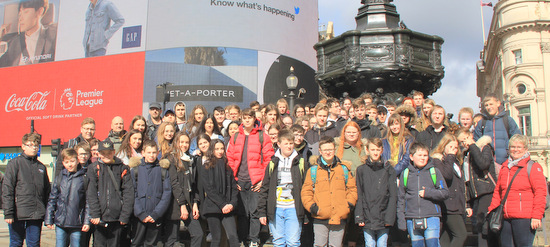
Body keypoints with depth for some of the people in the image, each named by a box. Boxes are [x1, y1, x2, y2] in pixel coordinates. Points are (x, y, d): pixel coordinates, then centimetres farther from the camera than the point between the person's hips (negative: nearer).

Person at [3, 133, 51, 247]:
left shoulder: (42, 167, 12)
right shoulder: (15, 163, 0)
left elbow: (47, 191, 14)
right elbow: (7, 189, -5)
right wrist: (8, 213, -11)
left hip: (36, 215, 3)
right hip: (18, 214, -3)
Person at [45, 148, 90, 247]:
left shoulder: (84, 178, -2)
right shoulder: (60, 178, 5)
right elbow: (52, 200, 9)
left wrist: (87, 221, -5)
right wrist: (48, 219, 6)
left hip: (77, 224, -2)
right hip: (60, 224, 2)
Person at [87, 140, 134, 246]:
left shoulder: (122, 169, 4)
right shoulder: (94, 169, 5)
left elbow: (128, 193, 0)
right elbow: (91, 193, -1)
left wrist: (125, 216, -6)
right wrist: (95, 214, -10)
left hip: (116, 218, 0)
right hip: (99, 219, 0)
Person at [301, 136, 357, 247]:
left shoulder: (343, 169, 9)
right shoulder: (313, 170, 3)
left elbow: (352, 188, 14)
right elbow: (306, 191, 5)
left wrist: (349, 204, 1)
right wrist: (311, 206, -7)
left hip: (339, 218, 2)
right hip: (320, 218, -1)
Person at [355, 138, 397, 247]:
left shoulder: (389, 170, 3)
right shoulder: (361, 170, 5)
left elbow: (393, 196, 2)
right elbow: (359, 196, 4)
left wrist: (389, 218, -6)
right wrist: (359, 217, -3)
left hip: (383, 218, 0)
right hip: (367, 218, 0)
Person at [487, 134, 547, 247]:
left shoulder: (533, 167, -1)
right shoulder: (504, 167, 17)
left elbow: (540, 192, -7)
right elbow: (497, 191, 22)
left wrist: (537, 216, -12)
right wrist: (491, 210, 12)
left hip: (524, 218, -6)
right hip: (505, 218, 6)